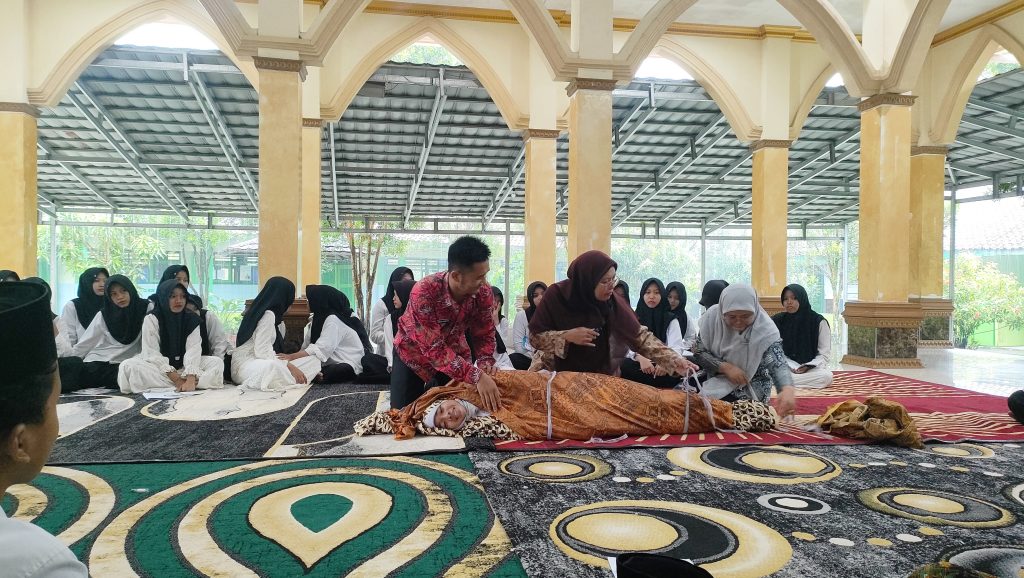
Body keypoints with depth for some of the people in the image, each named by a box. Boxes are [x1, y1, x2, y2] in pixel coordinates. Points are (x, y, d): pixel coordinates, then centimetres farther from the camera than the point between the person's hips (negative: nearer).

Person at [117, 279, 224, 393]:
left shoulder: (191, 319, -3)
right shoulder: (151, 319, -7)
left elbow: (193, 349, -16)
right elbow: (152, 353, -15)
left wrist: (190, 379, -34)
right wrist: (177, 379, -27)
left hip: (184, 367, 1)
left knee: (217, 362, -19)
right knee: (128, 366, -31)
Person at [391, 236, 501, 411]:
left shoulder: (484, 292, -24)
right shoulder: (424, 292, -38)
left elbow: (484, 334, -11)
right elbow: (434, 349, -40)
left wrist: (485, 362, -32)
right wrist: (477, 376, -48)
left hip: (454, 351, 3)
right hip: (414, 352, -3)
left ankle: (432, 387, 32)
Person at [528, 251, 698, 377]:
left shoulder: (612, 301, -14)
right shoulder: (555, 296, -19)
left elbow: (641, 336, -15)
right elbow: (535, 337, -14)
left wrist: (675, 361, -25)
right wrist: (567, 336, -28)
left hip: (602, 377, 2)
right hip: (561, 375, -2)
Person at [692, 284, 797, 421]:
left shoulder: (765, 329, -23)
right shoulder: (712, 316, -16)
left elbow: (778, 364, -33)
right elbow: (698, 351, -9)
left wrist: (788, 389, -55)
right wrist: (725, 367, -25)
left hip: (750, 387, -4)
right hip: (716, 378, 4)